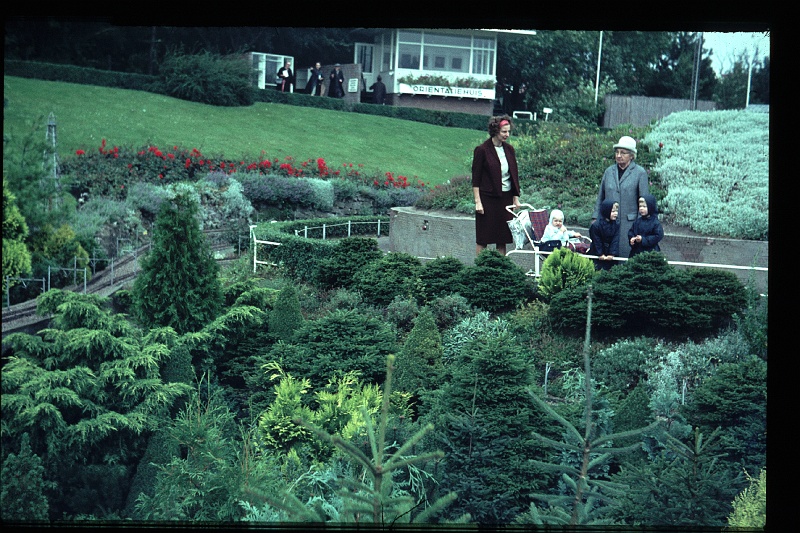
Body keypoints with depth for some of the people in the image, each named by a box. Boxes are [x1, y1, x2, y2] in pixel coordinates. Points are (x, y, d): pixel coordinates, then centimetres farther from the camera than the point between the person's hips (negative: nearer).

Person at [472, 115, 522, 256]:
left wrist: (516, 199, 9)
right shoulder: (482, 150, -9)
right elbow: (475, 178, -8)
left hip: (506, 198, 5)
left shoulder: (509, 149, 7)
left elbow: (514, 175, 13)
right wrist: (477, 201, -12)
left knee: (503, 239, 7)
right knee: (483, 239, 1)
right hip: (488, 198, -5)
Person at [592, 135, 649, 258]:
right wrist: (595, 218, 11)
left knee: (625, 254, -5)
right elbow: (600, 197, 17)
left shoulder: (640, 173, 0)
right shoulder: (609, 171, 12)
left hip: (629, 224, -4)